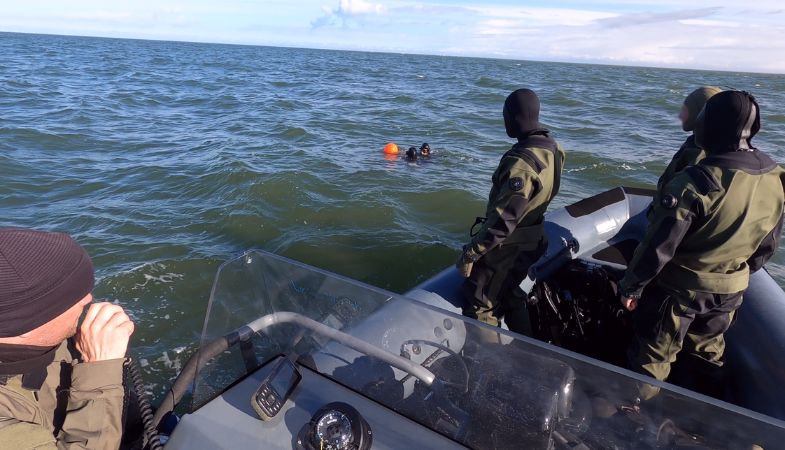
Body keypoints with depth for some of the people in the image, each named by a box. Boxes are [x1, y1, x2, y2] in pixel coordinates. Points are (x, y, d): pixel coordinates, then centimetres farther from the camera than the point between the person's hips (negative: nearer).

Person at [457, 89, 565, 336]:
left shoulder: (522, 162, -28)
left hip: (506, 247, -9)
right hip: (529, 244, 9)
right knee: (510, 299, 25)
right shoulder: (550, 148, 1)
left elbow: (503, 219, -29)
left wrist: (470, 253, -22)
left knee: (479, 307, 5)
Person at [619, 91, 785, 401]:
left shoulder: (696, 181, -29)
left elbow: (659, 245, -25)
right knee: (710, 351, 27)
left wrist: (631, 286, -12)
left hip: (678, 288, -6)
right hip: (730, 291, 7)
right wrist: (739, 272, 22)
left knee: (652, 356, 10)